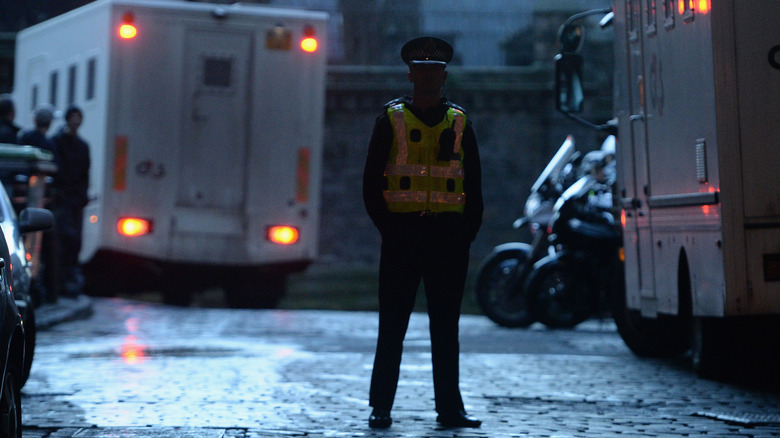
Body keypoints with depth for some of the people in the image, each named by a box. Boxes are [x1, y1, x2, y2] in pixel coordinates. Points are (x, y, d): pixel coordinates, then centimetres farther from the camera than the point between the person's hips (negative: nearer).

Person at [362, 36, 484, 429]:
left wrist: (467, 234, 2)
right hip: (402, 233, -2)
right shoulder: (391, 120, 5)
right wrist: (388, 229, -6)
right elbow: (372, 183, 3)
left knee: (446, 327, 5)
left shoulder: (460, 124, 11)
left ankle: (449, 408, 10)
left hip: (449, 236, 2)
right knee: (392, 326, 0)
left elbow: (474, 186, 11)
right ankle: (381, 408, 6)